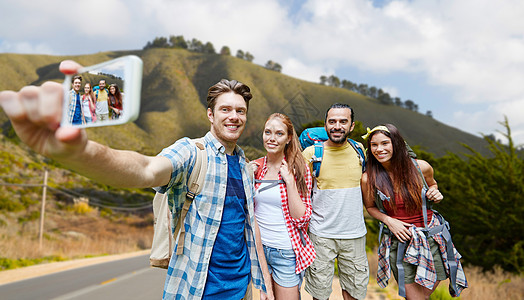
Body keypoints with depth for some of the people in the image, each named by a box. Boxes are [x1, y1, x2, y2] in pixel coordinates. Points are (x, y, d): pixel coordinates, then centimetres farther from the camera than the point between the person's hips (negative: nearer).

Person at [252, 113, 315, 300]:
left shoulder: (298, 170, -9)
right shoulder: (255, 168, -1)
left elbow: (301, 219, -14)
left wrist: (290, 181, -21)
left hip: (287, 252, -3)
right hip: (258, 247, 3)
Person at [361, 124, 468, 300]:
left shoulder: (420, 167, -8)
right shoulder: (368, 179, -12)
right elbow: (370, 207, 5)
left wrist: (435, 194, -7)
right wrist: (388, 220, -12)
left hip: (432, 238, 2)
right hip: (400, 241, -1)